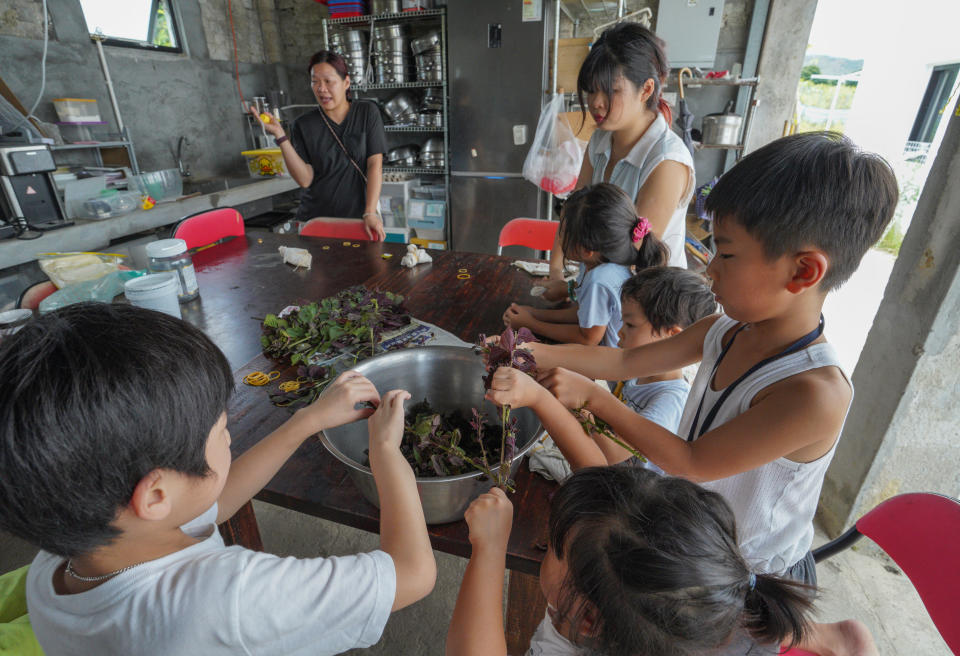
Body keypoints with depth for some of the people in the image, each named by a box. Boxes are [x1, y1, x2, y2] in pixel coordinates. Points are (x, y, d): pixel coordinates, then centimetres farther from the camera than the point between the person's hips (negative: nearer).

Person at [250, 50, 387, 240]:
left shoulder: (367, 112, 0)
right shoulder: (303, 126, 1)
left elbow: (375, 164, -6)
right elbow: (305, 179, -7)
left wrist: (370, 213, -16)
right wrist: (280, 135, -17)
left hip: (359, 216, -1)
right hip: (316, 218, 1)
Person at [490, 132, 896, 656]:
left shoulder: (814, 394, -32)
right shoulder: (725, 330, -12)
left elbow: (690, 461, -25)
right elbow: (625, 361, -6)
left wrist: (591, 396, -22)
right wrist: (534, 354, -15)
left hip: (754, 570, -5)